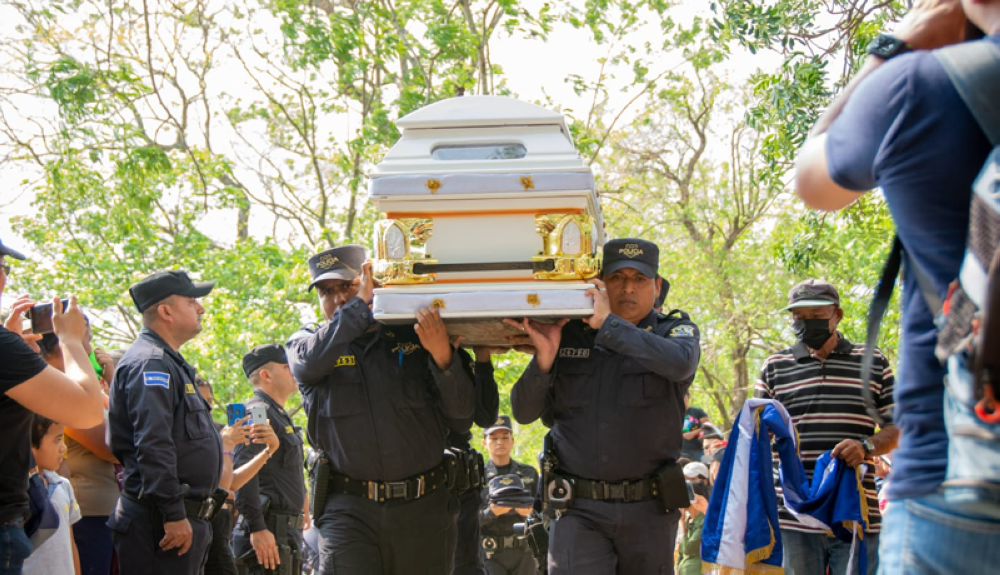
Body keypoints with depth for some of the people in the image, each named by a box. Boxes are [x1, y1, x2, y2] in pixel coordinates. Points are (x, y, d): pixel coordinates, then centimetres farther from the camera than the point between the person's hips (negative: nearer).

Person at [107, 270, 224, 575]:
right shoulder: (151, 362, -13)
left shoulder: (169, 362, 21)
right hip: (164, 521, -10)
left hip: (187, 517, 10)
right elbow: (153, 446, -22)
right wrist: (174, 515, -24)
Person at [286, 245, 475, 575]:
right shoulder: (306, 342, 10)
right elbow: (309, 362, -17)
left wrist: (443, 357, -14)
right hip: (349, 510, -1)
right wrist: (362, 302, -10)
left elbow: (462, 420, 2)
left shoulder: (415, 338, 7)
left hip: (424, 510, 1)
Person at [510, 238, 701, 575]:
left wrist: (608, 323, -20)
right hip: (579, 509, 0)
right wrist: (545, 357, -13)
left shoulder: (675, 331, 3)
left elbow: (679, 363, -23)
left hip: (648, 510, 0)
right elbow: (523, 413, 4)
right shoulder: (567, 335, 5)